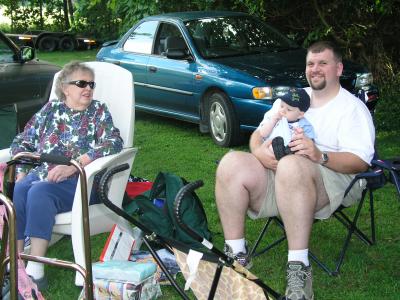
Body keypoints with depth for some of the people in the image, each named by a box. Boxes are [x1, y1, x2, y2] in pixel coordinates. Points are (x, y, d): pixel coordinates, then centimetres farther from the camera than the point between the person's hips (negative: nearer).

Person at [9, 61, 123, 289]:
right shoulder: (51, 109, 16)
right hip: (41, 175, 3)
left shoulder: (98, 111, 7)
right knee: (17, 191, -28)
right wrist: (21, 173, -1)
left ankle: (35, 270, -33)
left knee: (39, 192, -32)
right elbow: (22, 142, 18)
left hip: (80, 181, -3)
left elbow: (114, 143, -10)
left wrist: (73, 165, -20)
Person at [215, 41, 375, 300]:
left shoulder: (352, 108, 7)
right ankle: (236, 253, -16)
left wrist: (320, 156, -26)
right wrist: (258, 152, -5)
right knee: (231, 163, -22)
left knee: (291, 165, -40)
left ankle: (299, 268, -36)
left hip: (332, 178, -5)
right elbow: (259, 132, 21)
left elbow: (361, 161, -7)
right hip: (274, 171, 5)